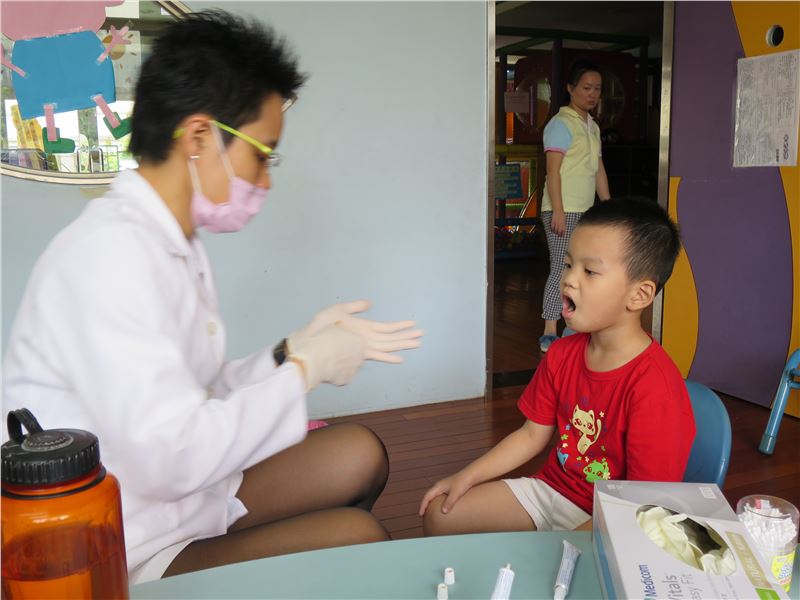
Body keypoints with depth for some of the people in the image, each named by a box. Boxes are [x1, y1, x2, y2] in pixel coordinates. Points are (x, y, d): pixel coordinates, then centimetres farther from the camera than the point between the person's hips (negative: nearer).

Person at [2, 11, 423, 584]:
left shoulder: (173, 243, 6)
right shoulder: (110, 251, -24)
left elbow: (205, 394, 5)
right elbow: (169, 456, -31)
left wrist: (294, 349, -4)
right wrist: (305, 369, -20)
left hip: (183, 498, 9)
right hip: (127, 554, -9)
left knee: (358, 452, 6)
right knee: (355, 534, -18)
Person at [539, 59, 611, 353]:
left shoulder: (593, 127, 18)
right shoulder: (561, 123, -7)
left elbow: (598, 170, 20)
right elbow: (553, 169, -15)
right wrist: (558, 210, -21)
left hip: (585, 211, 8)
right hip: (563, 210, -8)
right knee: (561, 269, -9)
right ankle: (549, 334, -5)